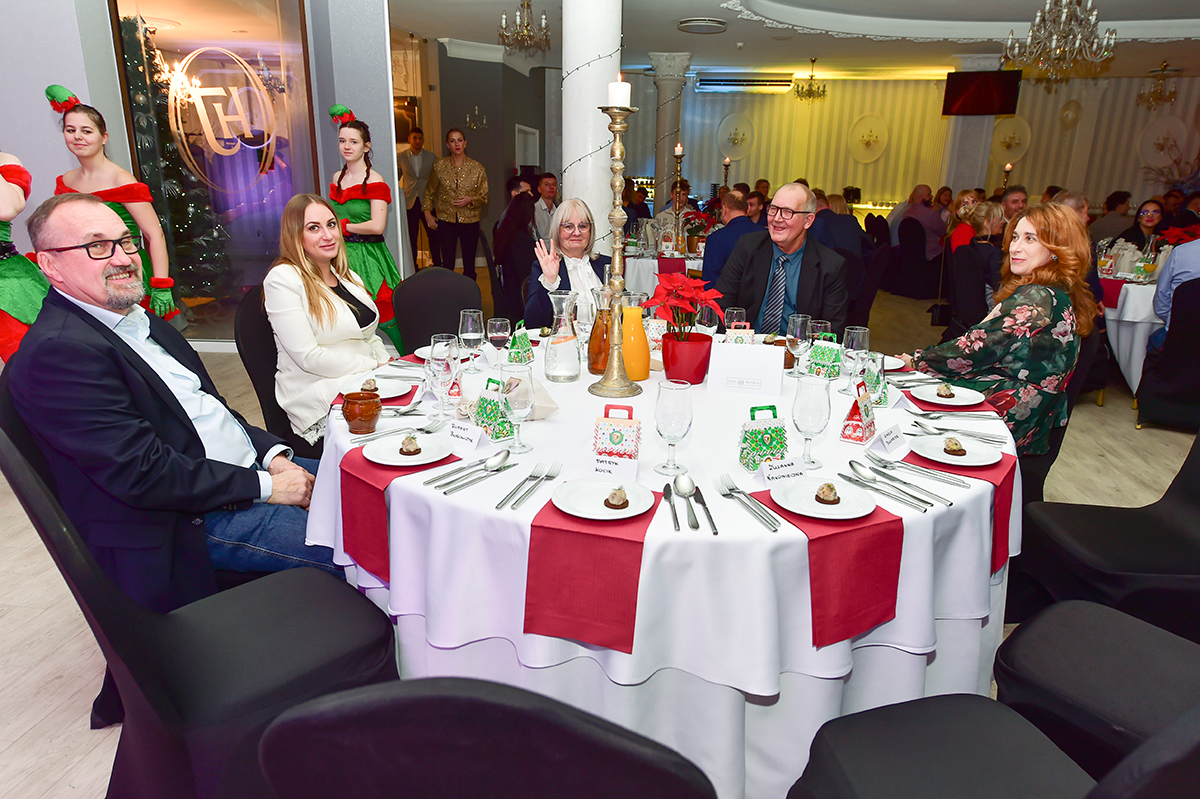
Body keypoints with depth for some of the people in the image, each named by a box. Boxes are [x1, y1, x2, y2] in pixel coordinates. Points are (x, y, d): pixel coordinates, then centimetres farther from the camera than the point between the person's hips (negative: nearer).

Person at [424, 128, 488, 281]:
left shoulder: (477, 168, 0)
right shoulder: (439, 166, 2)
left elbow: (484, 197, 5)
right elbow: (429, 192, 15)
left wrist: (470, 200, -14)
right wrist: (428, 213, 7)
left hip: (470, 221, 0)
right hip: (446, 221, 0)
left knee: (469, 265, 5)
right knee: (447, 264, 1)